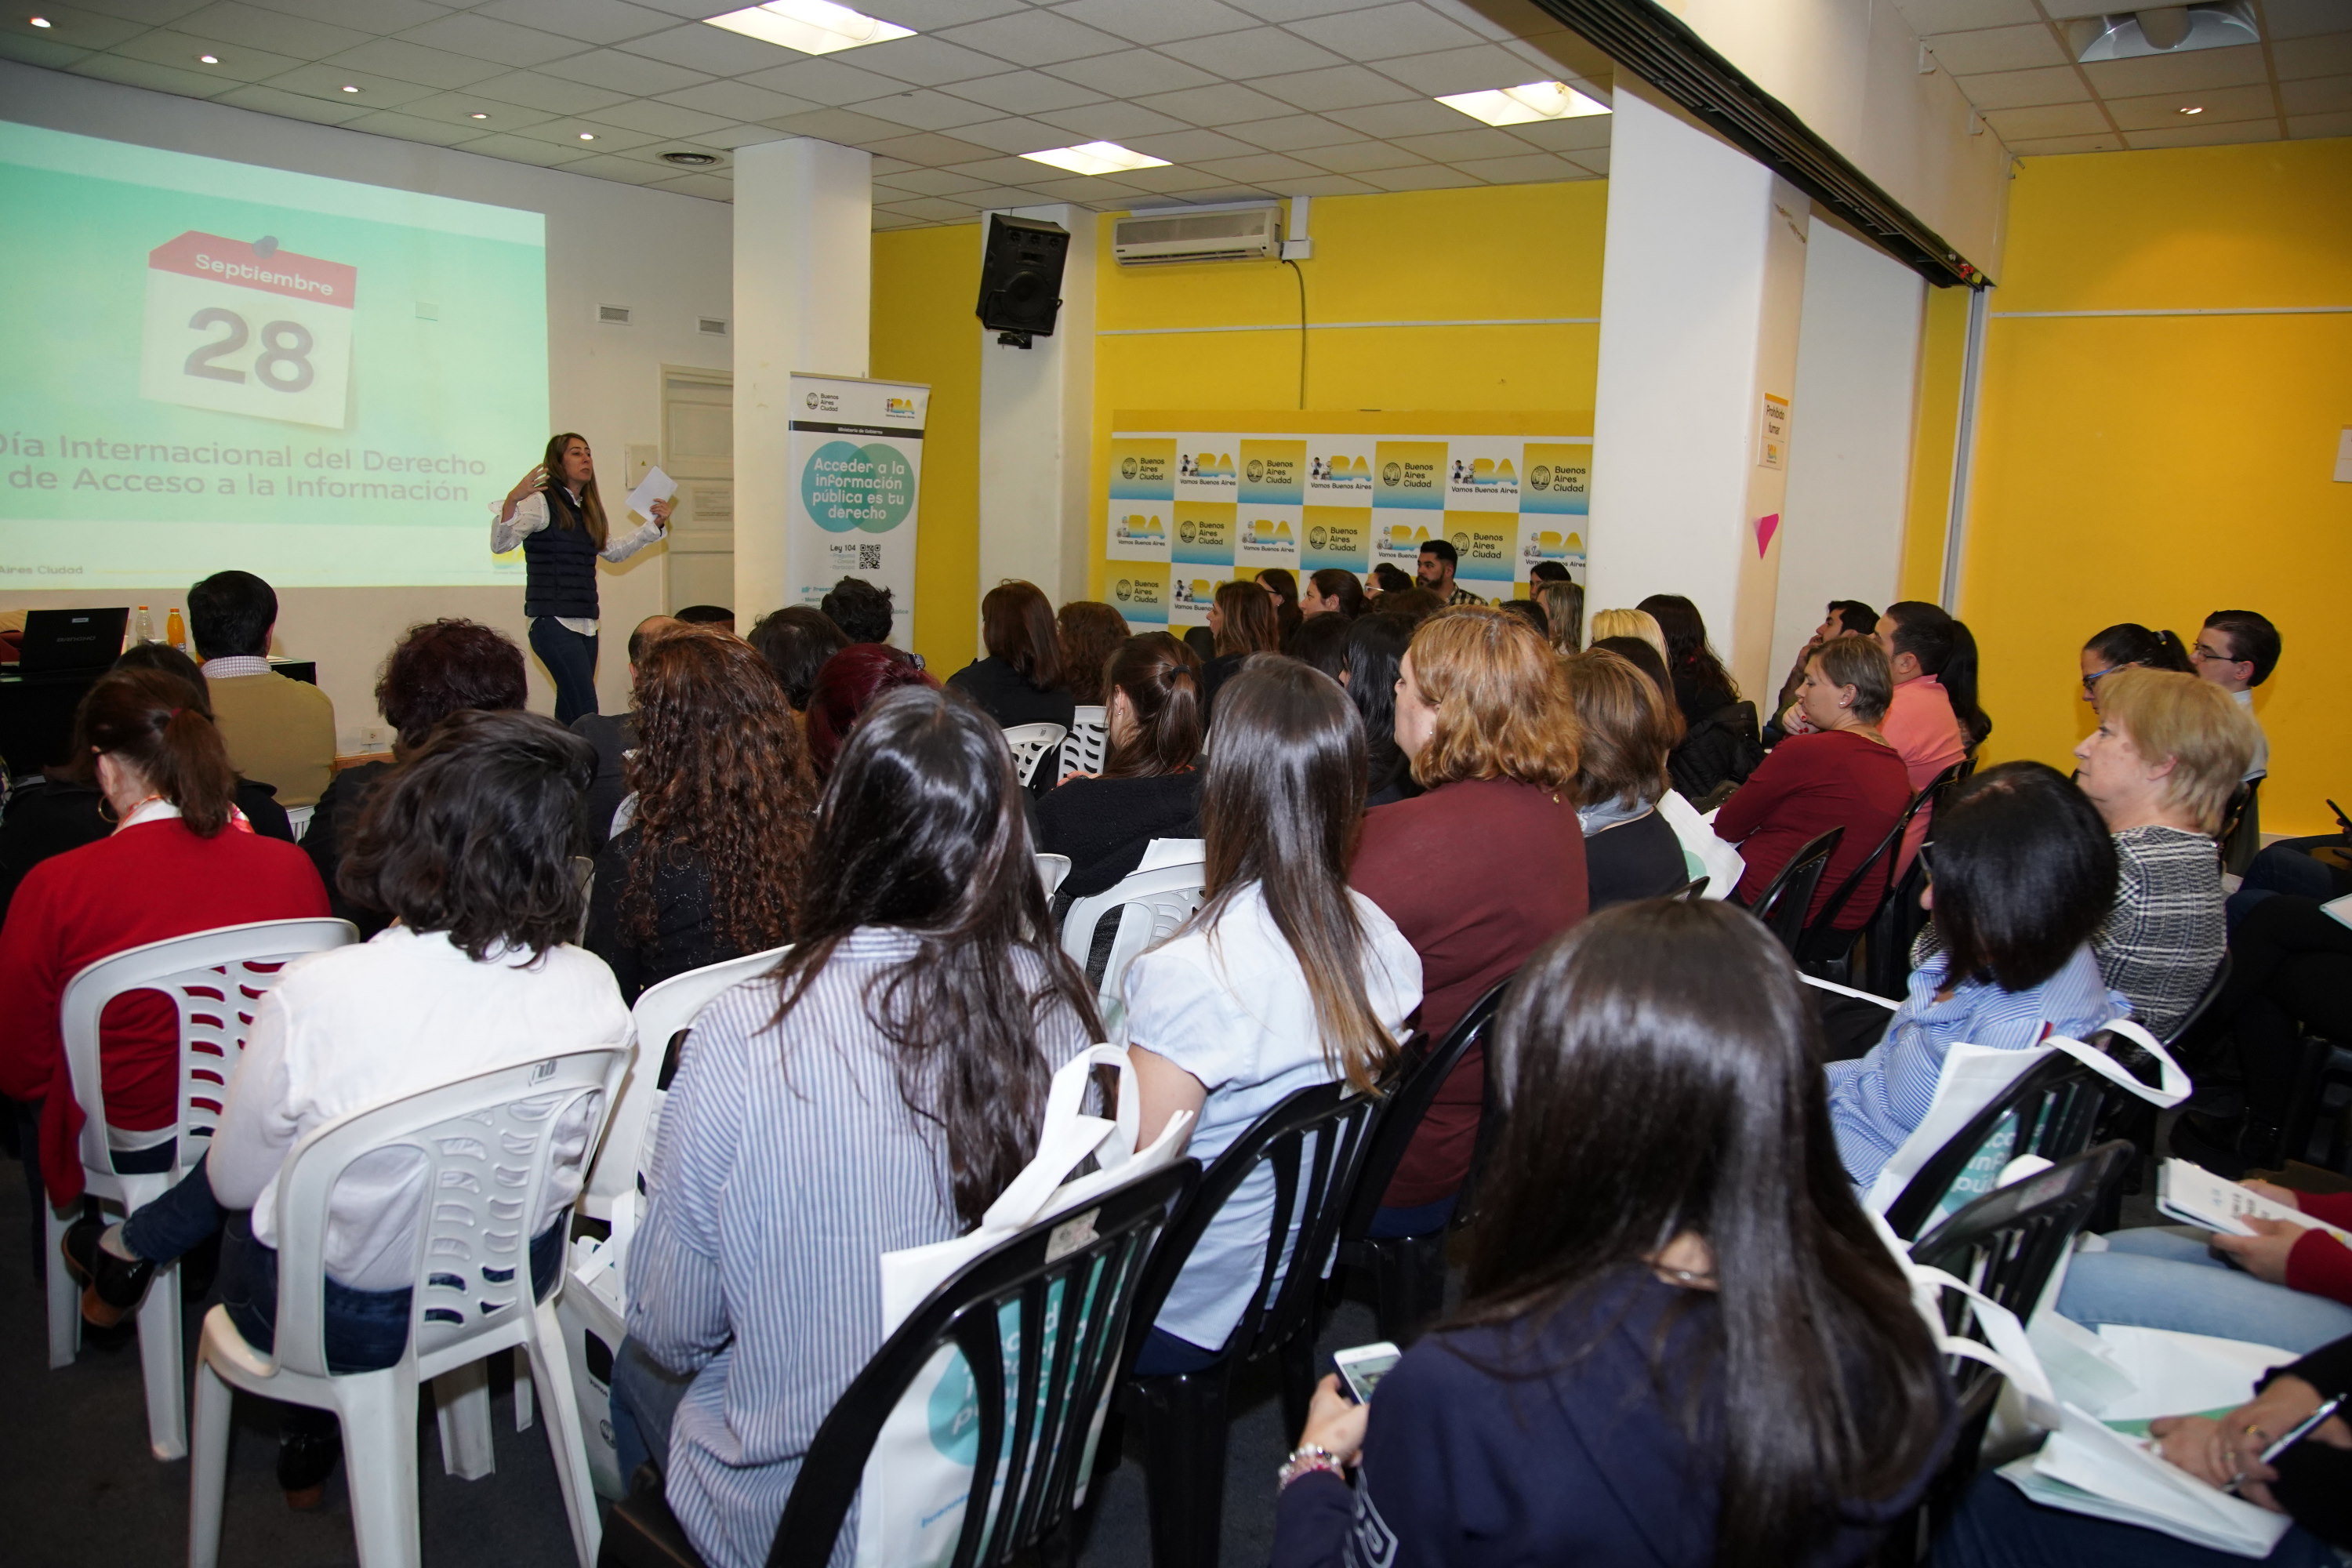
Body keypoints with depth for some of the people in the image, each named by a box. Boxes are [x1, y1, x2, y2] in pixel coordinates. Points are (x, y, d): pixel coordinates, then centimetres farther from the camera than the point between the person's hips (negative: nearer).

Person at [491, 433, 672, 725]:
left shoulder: (588, 509, 20)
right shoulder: (541, 503, -4)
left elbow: (614, 549, 29)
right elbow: (500, 544, -15)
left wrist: (655, 525, 19)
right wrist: (512, 500, -31)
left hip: (586, 624, 8)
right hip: (554, 623, -8)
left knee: (569, 714, 7)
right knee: (586, 714, -17)